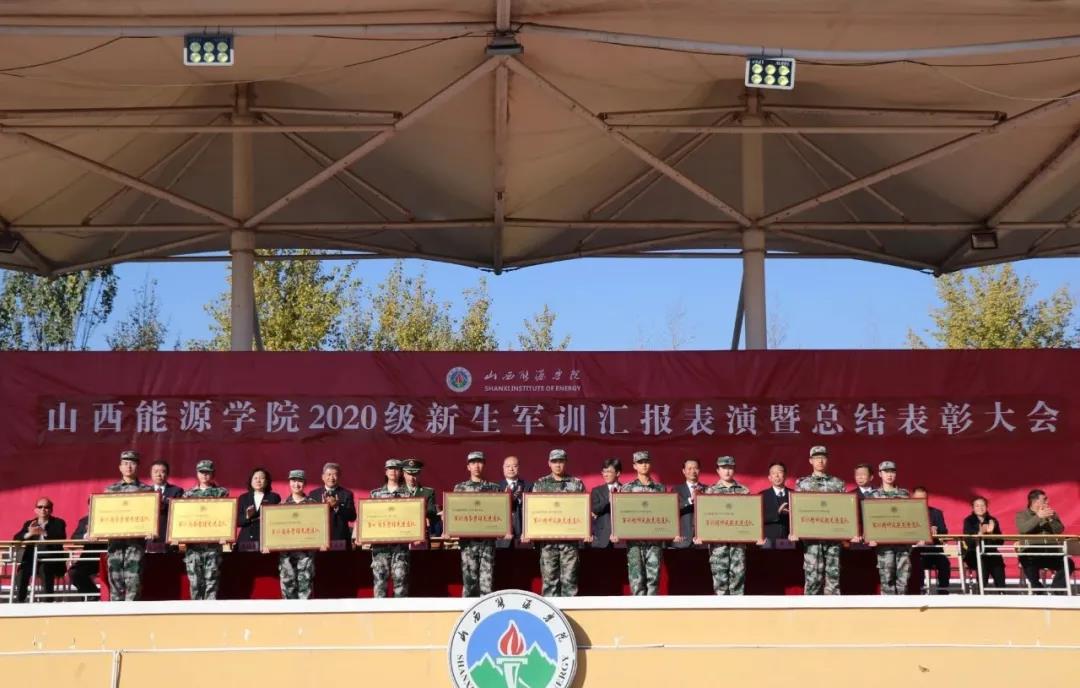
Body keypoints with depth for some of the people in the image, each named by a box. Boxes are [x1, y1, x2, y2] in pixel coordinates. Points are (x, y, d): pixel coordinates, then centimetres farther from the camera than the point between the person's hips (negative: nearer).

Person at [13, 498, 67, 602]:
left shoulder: (58, 523, 9)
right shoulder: (29, 524, 18)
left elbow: (61, 538, -11)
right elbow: (16, 538, 5)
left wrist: (44, 533, -25)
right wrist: (29, 534, -16)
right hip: (32, 558, 3)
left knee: (45, 568, -36)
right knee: (22, 569, -28)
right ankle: (19, 602, -25)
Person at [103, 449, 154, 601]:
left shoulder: (147, 490, 8)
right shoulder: (110, 490, 14)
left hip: (136, 539, -2)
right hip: (115, 539, 2)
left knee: (133, 581, -8)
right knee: (115, 580, 1)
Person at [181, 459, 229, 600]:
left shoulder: (221, 492, 8)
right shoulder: (189, 494, 14)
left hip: (213, 542, -2)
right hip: (193, 542, 2)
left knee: (211, 581, -4)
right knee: (195, 581, 0)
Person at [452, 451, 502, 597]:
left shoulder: (493, 487, 10)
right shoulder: (460, 487, 10)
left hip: (488, 538, 0)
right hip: (468, 539, 0)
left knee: (486, 579, -1)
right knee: (469, 579, -1)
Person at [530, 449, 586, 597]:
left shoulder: (577, 484, 8)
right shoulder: (540, 484, 10)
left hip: (570, 538, -1)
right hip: (548, 538, 1)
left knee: (569, 578, -2)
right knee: (549, 578, 1)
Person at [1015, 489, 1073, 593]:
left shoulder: (1052, 514, 20)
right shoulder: (1021, 515, 9)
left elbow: (1060, 530, 6)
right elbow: (1023, 529, -12)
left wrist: (1051, 519, -10)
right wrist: (1038, 517, -16)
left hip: (1051, 552, 4)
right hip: (1031, 552, -3)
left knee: (1068, 563, -23)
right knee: (1030, 564, -36)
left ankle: (1055, 591, -13)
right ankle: (1039, 592, -14)